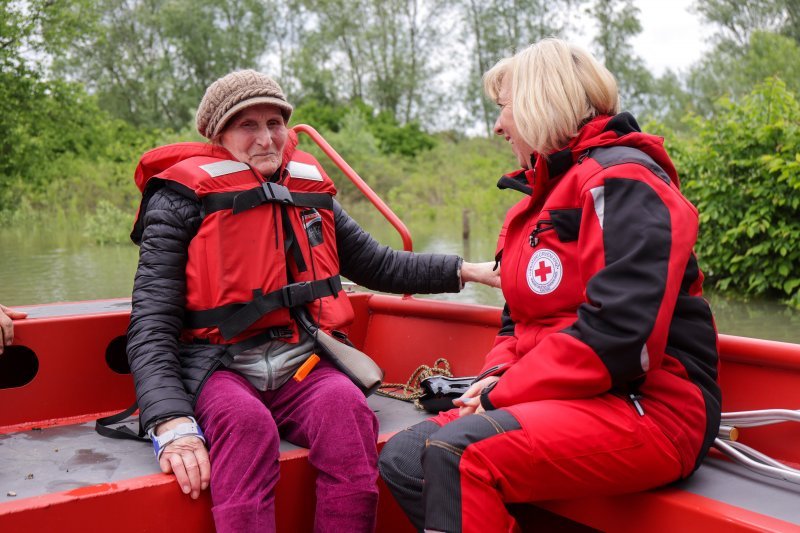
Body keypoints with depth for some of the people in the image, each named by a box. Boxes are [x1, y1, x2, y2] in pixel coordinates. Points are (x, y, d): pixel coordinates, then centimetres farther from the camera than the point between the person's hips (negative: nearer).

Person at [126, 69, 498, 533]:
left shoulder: (308, 191, 15)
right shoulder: (183, 199, 0)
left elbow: (379, 265, 27)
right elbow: (152, 325, -8)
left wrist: (465, 270, 18)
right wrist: (173, 425, -24)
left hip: (301, 363, 4)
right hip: (218, 369, -3)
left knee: (346, 407, -31)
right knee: (246, 422, -37)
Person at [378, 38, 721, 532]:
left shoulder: (622, 180, -11)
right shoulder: (542, 195, 19)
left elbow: (619, 334, -23)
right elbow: (521, 318, 21)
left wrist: (505, 394, -16)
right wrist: (497, 375, -1)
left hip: (652, 408, -9)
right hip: (562, 399, 10)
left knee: (463, 451, -31)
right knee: (403, 457, -4)